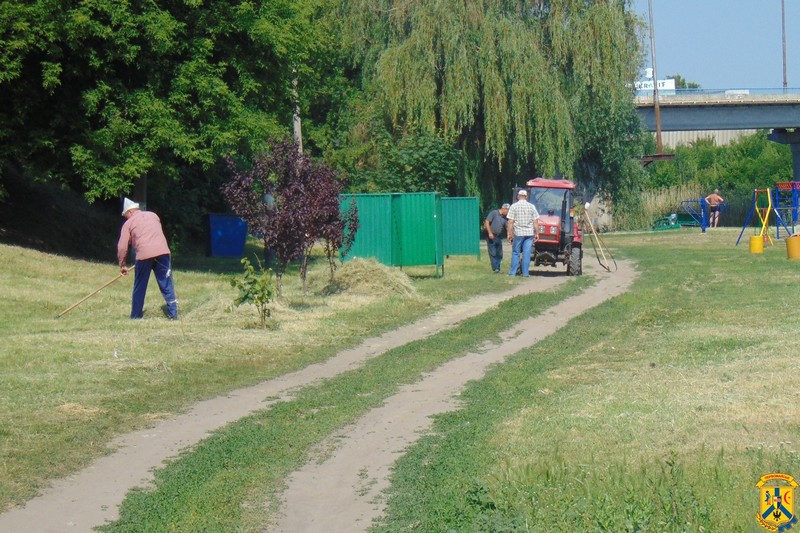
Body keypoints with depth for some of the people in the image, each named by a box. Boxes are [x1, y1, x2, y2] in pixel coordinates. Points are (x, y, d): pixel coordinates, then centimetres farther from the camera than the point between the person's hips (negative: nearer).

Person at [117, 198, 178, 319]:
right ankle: (173, 313, 1)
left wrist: (122, 265, 17)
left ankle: (136, 315, 16)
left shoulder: (128, 223, 11)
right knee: (167, 285, 6)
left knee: (139, 287, 10)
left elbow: (122, 247, 7)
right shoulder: (153, 215, 22)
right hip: (162, 252, 3)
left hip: (144, 255, -3)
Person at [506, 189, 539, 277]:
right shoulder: (531, 206, 2)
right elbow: (535, 222, 2)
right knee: (527, 253, 4)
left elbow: (511, 222, -7)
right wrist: (536, 233, 9)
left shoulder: (514, 206, -3)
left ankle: (512, 272, 5)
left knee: (515, 253, 7)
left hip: (518, 233, -1)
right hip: (529, 233, 1)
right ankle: (525, 272, 3)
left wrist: (510, 234, -3)